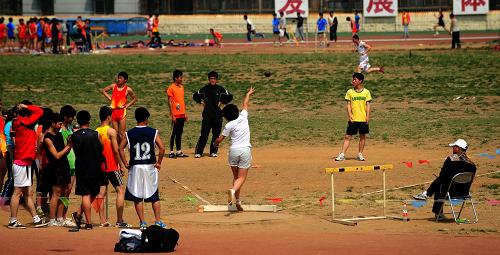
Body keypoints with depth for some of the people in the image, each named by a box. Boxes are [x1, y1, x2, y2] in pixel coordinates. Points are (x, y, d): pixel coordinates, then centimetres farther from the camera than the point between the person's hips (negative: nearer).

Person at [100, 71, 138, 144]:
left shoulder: (128, 89, -5)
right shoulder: (114, 86, 2)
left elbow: (135, 98, 8)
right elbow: (103, 90, 13)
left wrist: (127, 105, -3)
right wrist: (109, 98, 3)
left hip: (122, 112, -3)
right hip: (113, 111, 3)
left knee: (121, 133, -7)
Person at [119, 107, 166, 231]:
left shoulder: (129, 133, 1)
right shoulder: (153, 132, -2)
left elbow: (121, 148, -6)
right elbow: (162, 148, -12)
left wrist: (126, 163, 1)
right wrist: (159, 163, -2)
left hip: (135, 167, 0)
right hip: (150, 167, 0)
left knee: (137, 197, 7)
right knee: (154, 196, 10)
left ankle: (142, 222, 3)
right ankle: (158, 221, 5)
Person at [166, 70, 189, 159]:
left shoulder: (181, 87, 14)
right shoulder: (171, 88, -9)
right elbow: (169, 102, -11)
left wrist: (185, 113, 17)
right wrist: (172, 115, -16)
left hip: (182, 114, 7)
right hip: (176, 114, -7)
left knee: (180, 133, 10)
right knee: (174, 133, -5)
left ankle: (179, 151, 14)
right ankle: (171, 152, 0)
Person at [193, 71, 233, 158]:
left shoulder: (220, 89, 3)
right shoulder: (205, 89, 5)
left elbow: (229, 97, 12)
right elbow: (195, 96, 18)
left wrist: (222, 102, 4)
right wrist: (201, 102, 7)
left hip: (217, 115, 1)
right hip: (207, 114, -1)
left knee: (216, 134, 3)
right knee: (204, 134, -6)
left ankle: (213, 151, 13)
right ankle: (198, 152, -5)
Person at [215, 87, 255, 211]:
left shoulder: (229, 125, -4)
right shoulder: (243, 117, 3)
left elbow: (219, 140, 0)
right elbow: (245, 104, 22)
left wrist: (215, 143, 23)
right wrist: (248, 94, 39)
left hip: (233, 150, 0)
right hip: (245, 150, 1)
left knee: (236, 176, 15)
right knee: (241, 178, -2)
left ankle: (237, 200, 9)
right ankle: (233, 190, -32)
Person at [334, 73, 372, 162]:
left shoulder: (366, 92, 3)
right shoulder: (350, 92, 5)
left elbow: (368, 105, 3)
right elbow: (348, 105, 3)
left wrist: (367, 116, -6)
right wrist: (349, 115, -10)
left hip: (363, 119, 0)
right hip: (353, 119, 0)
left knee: (362, 136, 6)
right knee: (347, 137, -3)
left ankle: (360, 154, 17)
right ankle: (342, 155, -6)